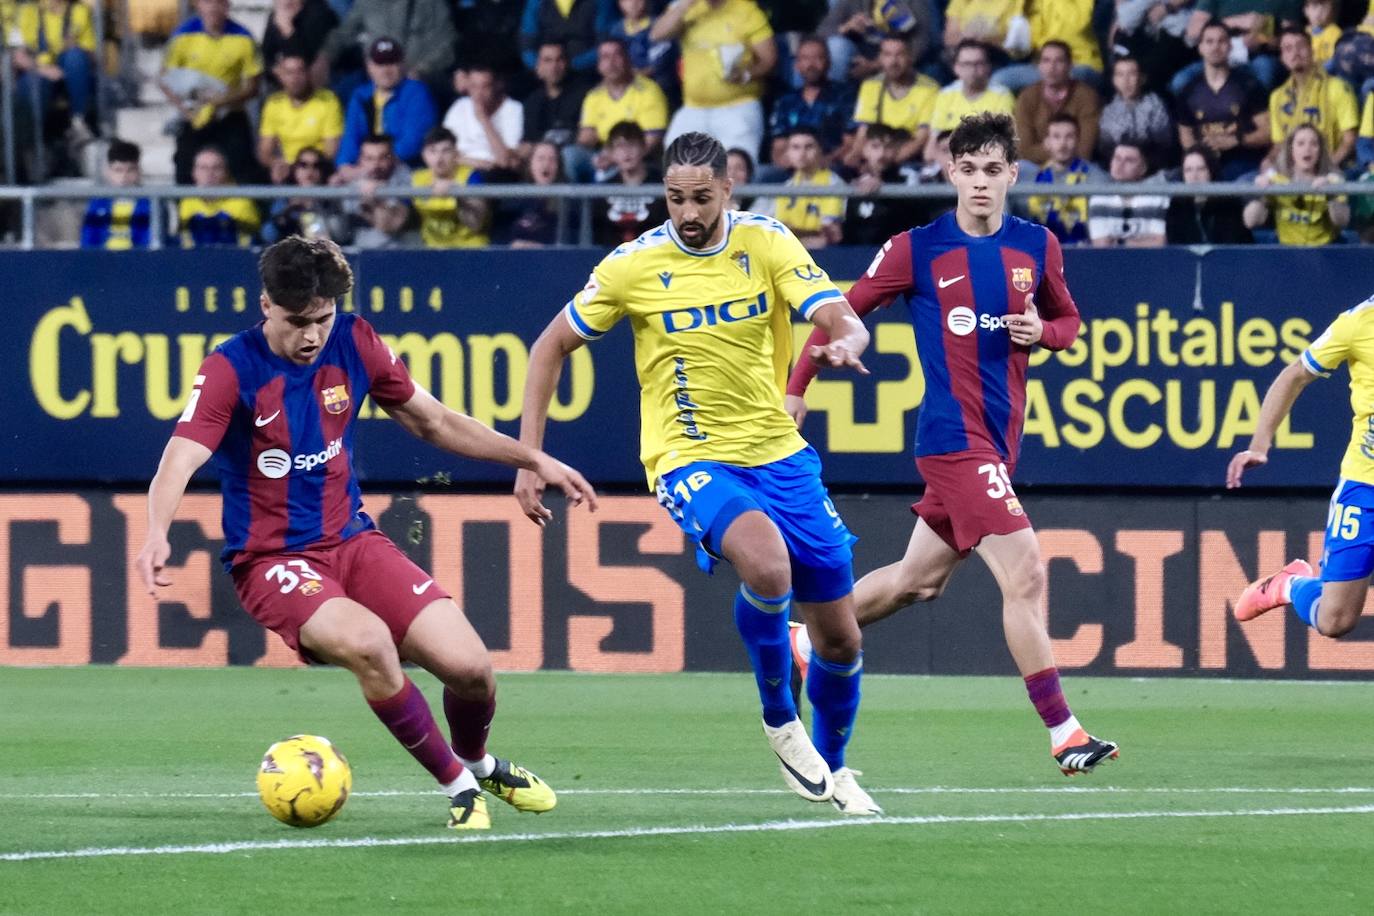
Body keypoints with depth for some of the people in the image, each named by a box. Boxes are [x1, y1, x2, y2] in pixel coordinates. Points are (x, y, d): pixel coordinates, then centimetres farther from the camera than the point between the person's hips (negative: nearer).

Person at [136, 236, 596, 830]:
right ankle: (457, 786, -12)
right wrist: (157, 534, -46)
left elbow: (434, 423, 13)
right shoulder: (232, 369, -14)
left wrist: (534, 461, 9)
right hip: (271, 560, -4)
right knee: (367, 641, -34)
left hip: (351, 540, 4)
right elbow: (179, 460, -27)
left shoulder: (354, 345, 0)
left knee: (469, 667, -12)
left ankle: (477, 762, 25)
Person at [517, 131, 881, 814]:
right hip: (689, 459, -3)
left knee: (841, 638, 6)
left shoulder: (766, 243, -4)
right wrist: (528, 457, -3)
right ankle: (778, 719, -10)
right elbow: (551, 347, 3)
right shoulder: (633, 266, -7)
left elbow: (842, 319, -14)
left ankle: (830, 767, 34)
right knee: (766, 563, -35)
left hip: (778, 452, 3)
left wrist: (845, 341, -40)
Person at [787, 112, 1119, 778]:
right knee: (1025, 575, -15)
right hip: (954, 439, -6)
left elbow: (1068, 320, 19)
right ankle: (1062, 734, -14)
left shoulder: (1037, 247, 6)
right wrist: (795, 388, 2)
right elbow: (843, 310, 3)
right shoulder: (917, 250, -6)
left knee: (918, 580, 18)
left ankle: (808, 642, 39)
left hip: (998, 441, 6)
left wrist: (1042, 332, -4)